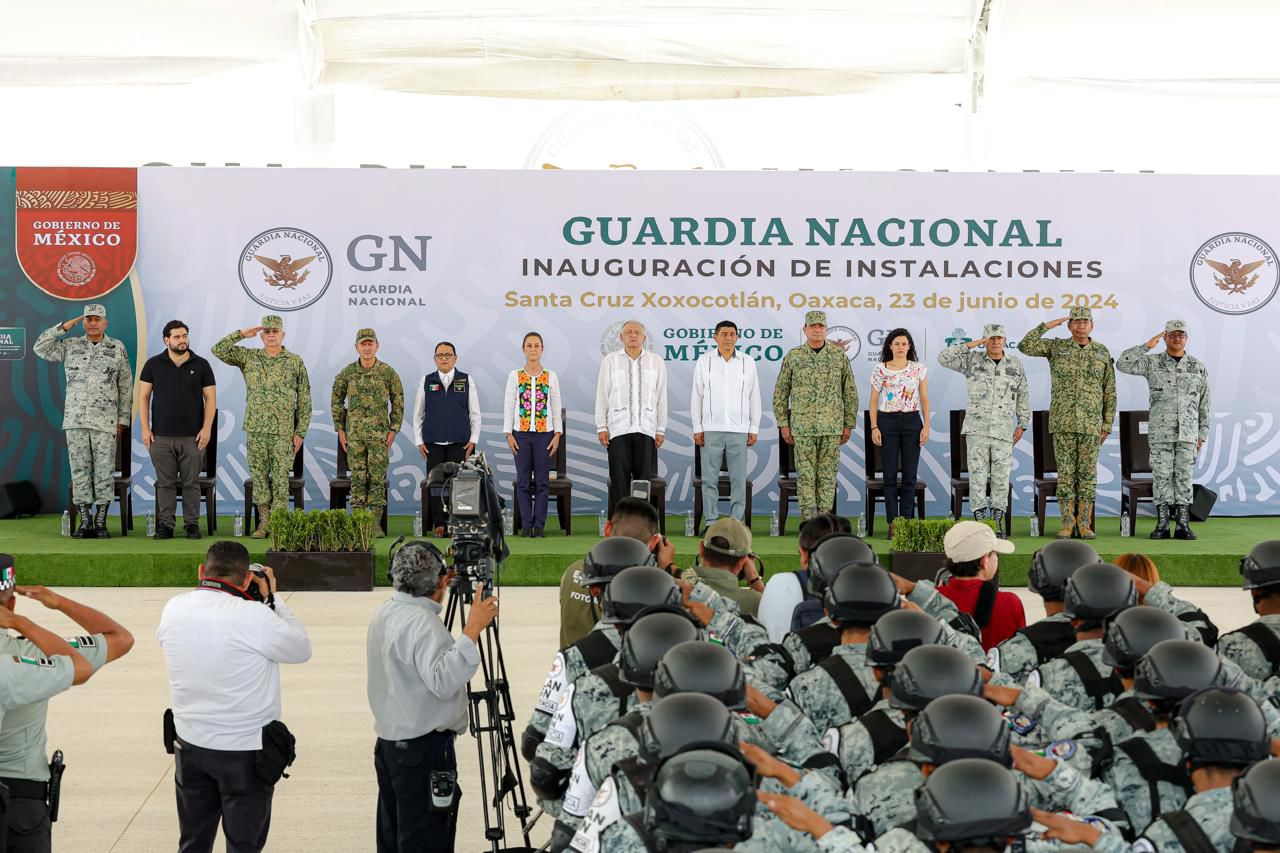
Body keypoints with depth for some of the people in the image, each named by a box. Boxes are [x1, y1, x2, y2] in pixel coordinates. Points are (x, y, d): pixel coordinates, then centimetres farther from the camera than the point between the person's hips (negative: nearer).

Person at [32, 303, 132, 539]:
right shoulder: (70, 347, 11)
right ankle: (85, 522, 8)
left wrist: (123, 419, 3)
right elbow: (40, 348, 2)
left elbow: (126, 387, 7)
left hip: (105, 421, -1)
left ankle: (101, 522, 5)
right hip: (75, 420, 2)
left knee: (104, 472, -2)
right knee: (80, 471, 2)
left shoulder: (118, 348, 7)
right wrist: (63, 327, -1)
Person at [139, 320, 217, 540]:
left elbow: (210, 398, 4)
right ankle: (166, 524, 9)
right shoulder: (154, 364, 5)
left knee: (191, 482, 2)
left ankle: (192, 524, 9)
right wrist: (145, 428, -2)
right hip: (161, 437, 0)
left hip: (193, 437, 0)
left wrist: (207, 428, -6)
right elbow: (143, 397, 5)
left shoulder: (201, 365, 4)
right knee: (165, 483, 3)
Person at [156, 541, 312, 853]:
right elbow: (302, 649, -6)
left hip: (190, 745, 5)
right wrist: (272, 598, 1)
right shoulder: (255, 617, -22)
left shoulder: (173, 610, -6)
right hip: (245, 751, -5)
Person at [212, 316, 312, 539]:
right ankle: (263, 523, 14)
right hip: (255, 430, 2)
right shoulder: (248, 357, 7)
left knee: (280, 478, -1)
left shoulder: (296, 362, 1)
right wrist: (242, 334, -6)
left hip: (283, 431, -2)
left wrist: (300, 432, -3)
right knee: (259, 476, 6)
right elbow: (218, 350, -1)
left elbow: (304, 400, 2)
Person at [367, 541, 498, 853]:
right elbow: (442, 681, -32)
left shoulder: (385, 613, 9)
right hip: (424, 748, -10)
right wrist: (472, 630, -32)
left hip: (389, 742, 10)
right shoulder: (422, 621, -20)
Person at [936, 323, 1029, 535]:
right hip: (976, 428, -1)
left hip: (1003, 429, 1)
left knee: (1001, 476, 2)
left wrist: (1022, 424, 5)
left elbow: (1022, 396, 10)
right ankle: (979, 522, 4)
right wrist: (972, 344, -10)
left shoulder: (1015, 364, 6)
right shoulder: (973, 360, 1)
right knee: (978, 474, -1)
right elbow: (944, 358, -10)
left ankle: (997, 524, 9)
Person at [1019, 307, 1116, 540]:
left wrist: (1107, 424, 2)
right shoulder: (1056, 347, 5)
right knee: (1066, 473, 0)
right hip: (1063, 422, 0)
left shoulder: (1103, 353, 6)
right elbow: (1025, 346, -8)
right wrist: (1048, 325, -8)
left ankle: (1084, 525, 7)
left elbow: (1110, 392, 7)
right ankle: (1067, 524, 4)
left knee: (1088, 473, 1)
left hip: (1091, 424, 1)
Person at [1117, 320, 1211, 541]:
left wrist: (1202, 434, 5)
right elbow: (1122, 364, -12)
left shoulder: (1198, 367, 6)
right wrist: (1147, 346, -11)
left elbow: (1204, 404, 9)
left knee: (1184, 477, 1)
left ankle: (1183, 525, 5)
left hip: (1187, 432, 1)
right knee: (1161, 476, -1)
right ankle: (1162, 525, 4)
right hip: (1160, 431, -1)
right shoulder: (1152, 362, 2)